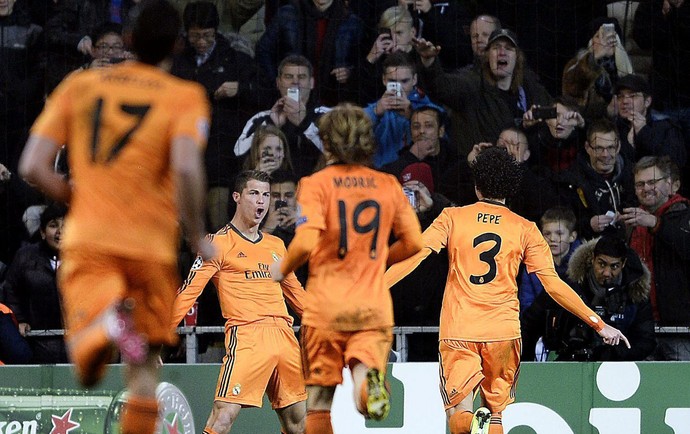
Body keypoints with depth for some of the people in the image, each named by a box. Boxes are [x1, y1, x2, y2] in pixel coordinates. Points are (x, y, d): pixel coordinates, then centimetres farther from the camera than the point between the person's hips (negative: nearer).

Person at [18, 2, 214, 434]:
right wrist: (198, 236, -3)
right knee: (145, 367, 13)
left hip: (87, 238, 1)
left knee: (87, 368, -9)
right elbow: (186, 168, -16)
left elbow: (32, 166, 3)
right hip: (151, 244, -1)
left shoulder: (78, 86, 10)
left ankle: (105, 322, -42)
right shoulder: (185, 96, 1)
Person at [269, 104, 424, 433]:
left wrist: (282, 269, 3)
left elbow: (305, 242, -16)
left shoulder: (316, 184, -4)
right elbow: (413, 242, 9)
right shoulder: (388, 185, 7)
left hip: (326, 307, -2)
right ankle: (369, 383, -40)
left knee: (320, 396, 9)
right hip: (374, 304, 2)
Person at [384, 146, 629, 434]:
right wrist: (598, 324, 3)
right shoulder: (525, 229, 4)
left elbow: (413, 256, -8)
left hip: (457, 333, -1)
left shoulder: (452, 218, 3)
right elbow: (552, 283, -1)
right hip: (503, 331, 1)